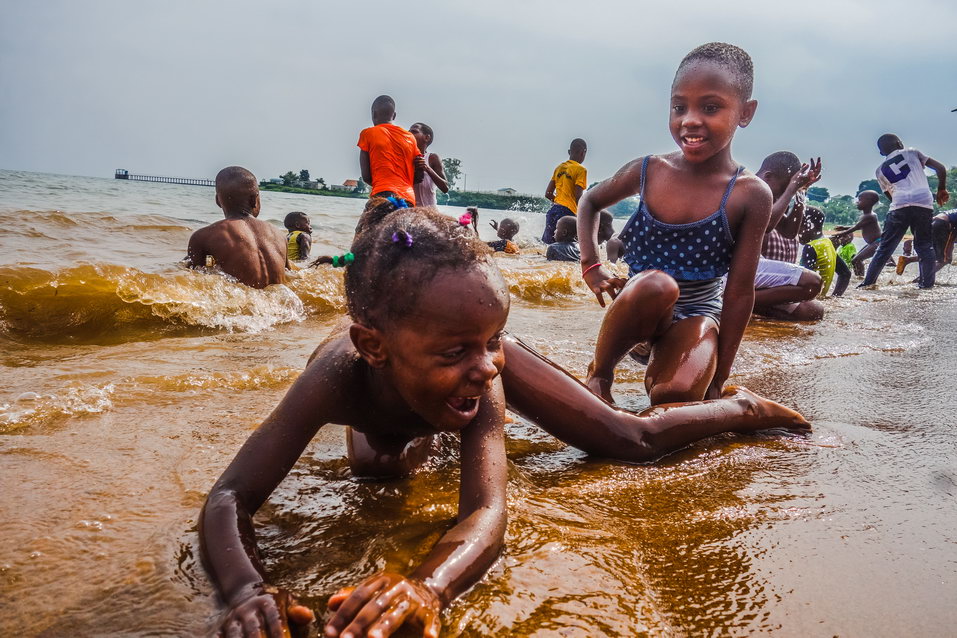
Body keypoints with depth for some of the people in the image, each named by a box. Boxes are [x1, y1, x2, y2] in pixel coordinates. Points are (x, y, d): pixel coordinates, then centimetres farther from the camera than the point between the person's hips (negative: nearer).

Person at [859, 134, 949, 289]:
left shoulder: (880, 170, 21)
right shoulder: (911, 153, 16)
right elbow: (941, 168, 10)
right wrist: (941, 190, 21)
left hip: (899, 206, 1)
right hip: (924, 204, -1)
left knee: (885, 247, 7)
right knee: (925, 246, 12)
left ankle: (868, 282, 3)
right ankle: (927, 283, 6)